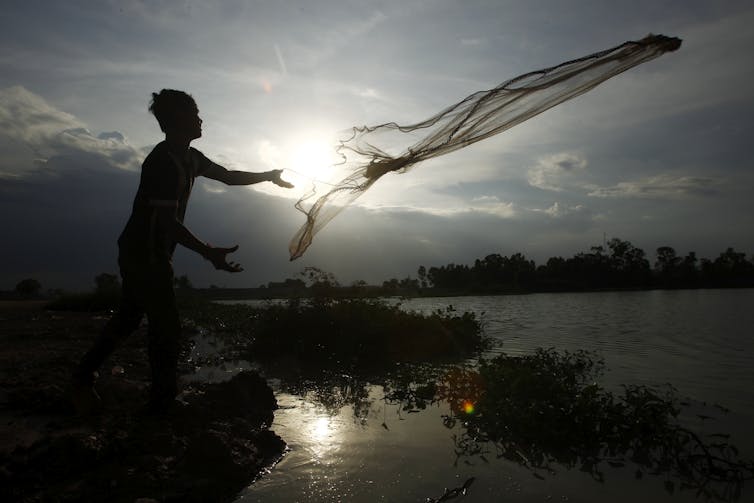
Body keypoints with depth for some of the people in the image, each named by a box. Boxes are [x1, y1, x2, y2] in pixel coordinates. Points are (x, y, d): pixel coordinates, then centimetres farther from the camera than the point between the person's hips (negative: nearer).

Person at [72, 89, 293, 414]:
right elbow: (168, 221, -28)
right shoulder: (163, 162, -22)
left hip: (137, 252, 10)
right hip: (144, 253, -10)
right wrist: (208, 253, -35)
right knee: (166, 326, -2)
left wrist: (268, 176, 15)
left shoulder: (189, 158, 8)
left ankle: (84, 377, 31)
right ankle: (163, 400, 11)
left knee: (129, 317, 20)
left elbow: (229, 177, 20)